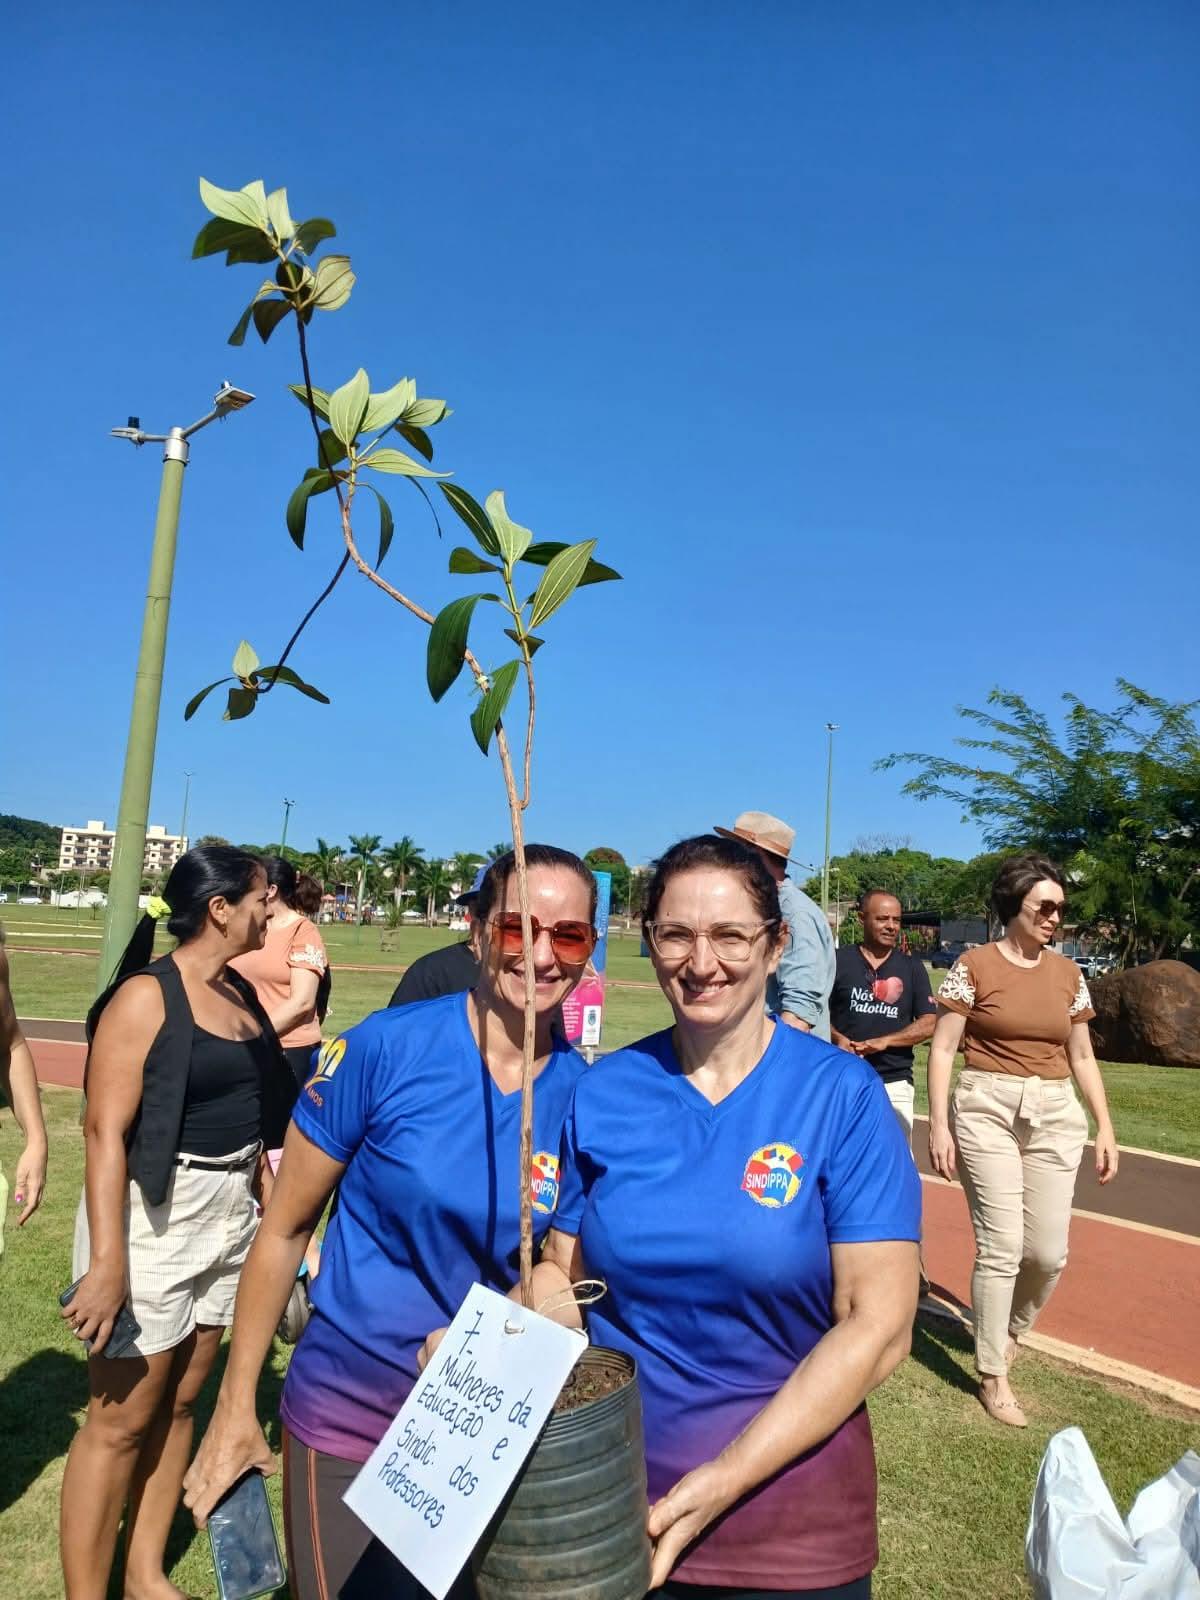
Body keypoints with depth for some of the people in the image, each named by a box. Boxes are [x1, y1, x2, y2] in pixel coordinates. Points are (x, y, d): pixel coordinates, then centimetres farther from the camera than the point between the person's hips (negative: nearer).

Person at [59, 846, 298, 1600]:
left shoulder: (241, 992, 7)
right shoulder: (146, 997, -16)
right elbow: (105, 1132, -19)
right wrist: (107, 1261, -23)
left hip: (230, 1214, 8)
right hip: (152, 1216, -7)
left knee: (181, 1402, 18)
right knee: (121, 1419, 5)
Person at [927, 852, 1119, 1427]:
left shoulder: (1068, 973, 8)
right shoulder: (973, 965, -6)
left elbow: (1081, 1057, 15)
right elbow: (942, 1049, -5)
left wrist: (1105, 1128, 11)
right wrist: (939, 1123, -10)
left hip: (1055, 1116, 4)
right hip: (988, 1110, -4)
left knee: (1048, 1250, 4)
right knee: (1001, 1245, -6)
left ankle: (1010, 1332, 35)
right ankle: (993, 1376, 13)